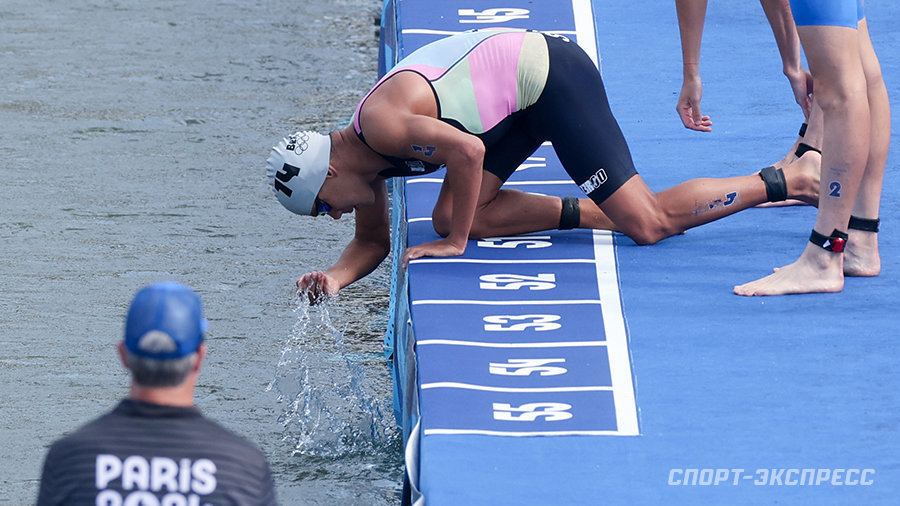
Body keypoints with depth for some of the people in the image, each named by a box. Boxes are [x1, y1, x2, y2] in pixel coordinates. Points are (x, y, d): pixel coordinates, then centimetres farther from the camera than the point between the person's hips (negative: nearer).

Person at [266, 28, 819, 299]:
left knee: (650, 224, -12)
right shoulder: (367, 158, 7)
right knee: (449, 217, -1)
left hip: (550, 76, -10)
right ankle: (584, 213, 6)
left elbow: (468, 151, -31)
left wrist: (456, 242, -20)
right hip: (521, 101, 10)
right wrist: (335, 277, -3)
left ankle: (786, 180, -1)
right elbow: (372, 242, 17)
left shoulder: (381, 124, -23)